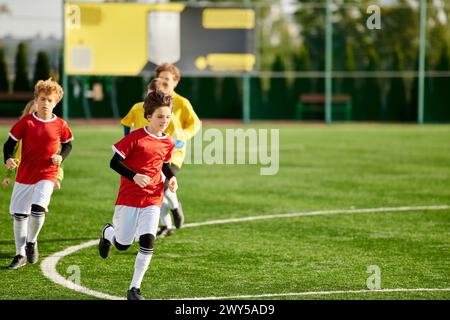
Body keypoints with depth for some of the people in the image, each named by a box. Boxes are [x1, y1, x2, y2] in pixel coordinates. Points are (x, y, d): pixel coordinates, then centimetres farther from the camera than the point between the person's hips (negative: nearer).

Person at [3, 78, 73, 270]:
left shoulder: (60, 125, -2)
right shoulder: (26, 122, -4)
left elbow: (68, 145, 14)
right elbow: (10, 144, -1)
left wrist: (61, 157, -6)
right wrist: (8, 159, -20)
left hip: (47, 175, -2)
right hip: (24, 175, 2)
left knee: (38, 208, -23)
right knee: (19, 215, 7)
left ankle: (31, 242, 4)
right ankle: (21, 255, 22)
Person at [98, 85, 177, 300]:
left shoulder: (167, 143, 4)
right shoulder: (136, 138, -12)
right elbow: (114, 162, -11)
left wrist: (171, 177, 3)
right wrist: (134, 176, -24)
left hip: (152, 200, 3)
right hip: (129, 198, -3)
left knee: (147, 241, -14)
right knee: (122, 245, 5)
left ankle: (134, 288, -5)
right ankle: (108, 233, 44)